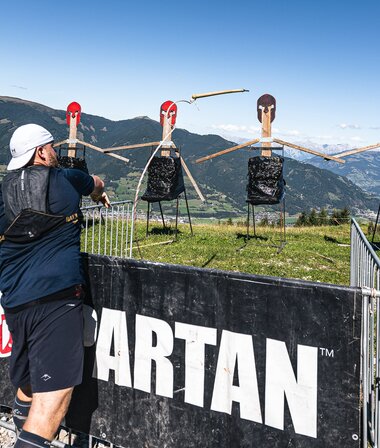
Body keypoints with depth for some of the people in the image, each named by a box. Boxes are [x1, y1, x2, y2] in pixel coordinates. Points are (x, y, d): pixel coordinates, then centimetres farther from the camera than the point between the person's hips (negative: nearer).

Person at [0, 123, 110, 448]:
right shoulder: (65, 180, 2)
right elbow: (96, 183, 25)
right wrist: (99, 194, 48)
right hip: (57, 294, -6)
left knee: (28, 373, 26)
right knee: (56, 383, -6)